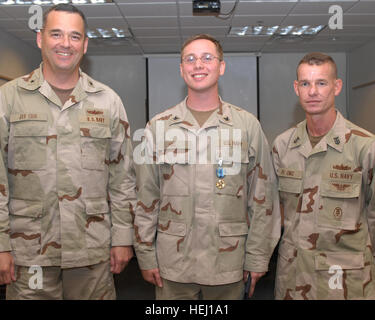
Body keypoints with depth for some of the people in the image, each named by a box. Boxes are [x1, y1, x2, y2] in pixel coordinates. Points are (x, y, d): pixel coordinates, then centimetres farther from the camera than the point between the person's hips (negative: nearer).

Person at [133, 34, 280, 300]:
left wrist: (257, 258, 0)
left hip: (228, 263, 0)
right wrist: (146, 256, 2)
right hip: (173, 262, 1)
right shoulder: (159, 126, 3)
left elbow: (263, 197, 2)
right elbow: (146, 198, 5)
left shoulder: (248, 125, 1)